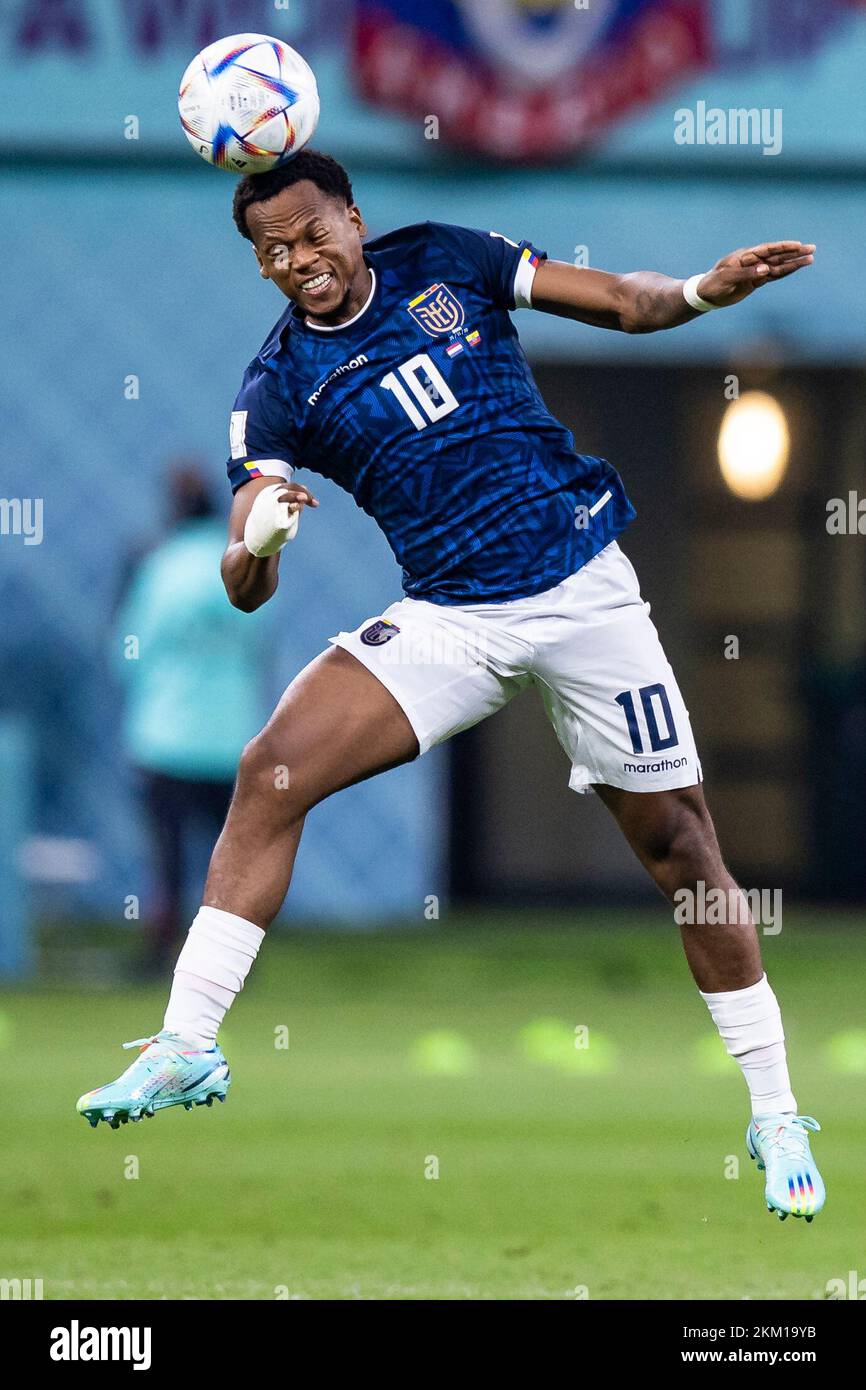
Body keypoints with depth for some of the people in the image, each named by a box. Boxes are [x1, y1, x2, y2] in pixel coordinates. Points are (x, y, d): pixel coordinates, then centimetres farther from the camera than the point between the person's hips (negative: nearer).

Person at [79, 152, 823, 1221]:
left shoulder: (445, 262, 1)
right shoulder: (279, 386, -2)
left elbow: (623, 303, 7)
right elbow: (243, 587, -7)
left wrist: (703, 291, -13)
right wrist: (256, 542, -30)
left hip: (586, 591, 0)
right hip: (450, 621, 0)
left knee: (679, 850, -1)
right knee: (271, 773, -19)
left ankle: (776, 1120, 11)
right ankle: (187, 1047, -14)